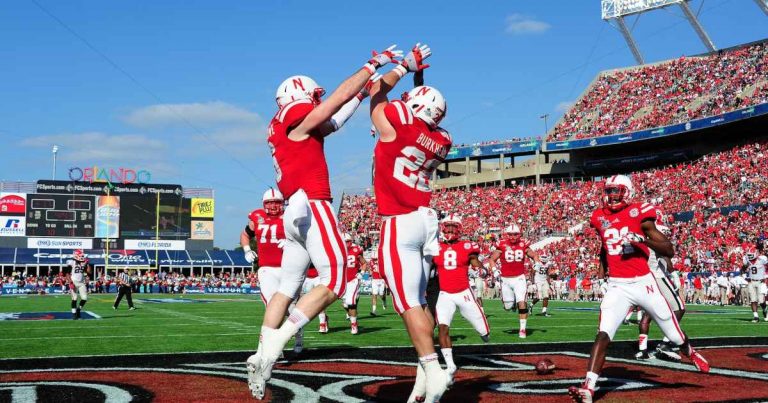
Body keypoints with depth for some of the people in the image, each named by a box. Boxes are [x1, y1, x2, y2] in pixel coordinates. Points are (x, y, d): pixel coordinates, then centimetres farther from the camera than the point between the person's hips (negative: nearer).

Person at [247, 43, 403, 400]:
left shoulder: (284, 130, 22)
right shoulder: (299, 121, -4)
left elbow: (335, 120, 29)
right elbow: (340, 94, -6)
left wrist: (363, 93, 31)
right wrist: (375, 63, 3)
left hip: (296, 213, 10)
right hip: (312, 207, -10)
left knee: (287, 288, 8)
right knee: (332, 282, -9)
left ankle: (262, 356, 4)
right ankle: (274, 344, -14)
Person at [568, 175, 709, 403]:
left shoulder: (639, 215, -7)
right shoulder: (601, 218, 7)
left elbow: (669, 251, -10)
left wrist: (642, 238, -23)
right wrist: (601, 269, 20)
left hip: (643, 283, -2)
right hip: (617, 287, 2)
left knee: (675, 336, 13)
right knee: (603, 334, -19)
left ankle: (691, 353, 49)